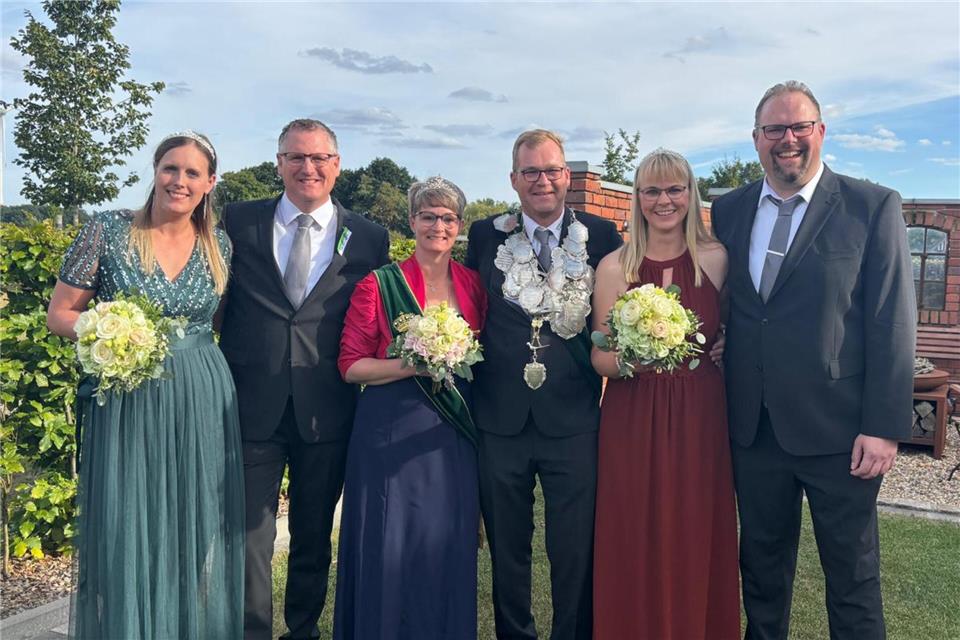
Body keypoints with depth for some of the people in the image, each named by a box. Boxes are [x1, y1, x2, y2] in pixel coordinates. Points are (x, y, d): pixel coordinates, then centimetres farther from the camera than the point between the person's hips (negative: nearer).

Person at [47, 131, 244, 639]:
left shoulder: (219, 246, 5)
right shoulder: (107, 230, -3)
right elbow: (59, 315, 0)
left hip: (202, 406, 2)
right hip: (126, 403, -2)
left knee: (196, 529, 10)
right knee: (126, 528, 4)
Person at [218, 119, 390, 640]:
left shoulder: (369, 238, 2)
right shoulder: (239, 221, 2)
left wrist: (369, 401, -1)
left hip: (327, 414, 1)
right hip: (252, 406, 0)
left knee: (314, 535, 17)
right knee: (249, 534, 6)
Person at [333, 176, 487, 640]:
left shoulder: (473, 285, 8)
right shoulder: (378, 284, -3)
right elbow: (351, 365, -5)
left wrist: (459, 360, -1)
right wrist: (413, 364, -17)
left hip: (453, 432, 3)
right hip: (391, 431, -3)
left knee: (449, 544, 7)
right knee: (389, 544, 1)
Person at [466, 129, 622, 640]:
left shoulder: (601, 235, 2)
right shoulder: (485, 235, 5)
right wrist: (468, 379, -1)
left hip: (574, 419, -1)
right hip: (501, 420, 1)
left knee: (576, 551, 8)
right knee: (506, 549, 16)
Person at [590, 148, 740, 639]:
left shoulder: (716, 259, 2)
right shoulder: (613, 267, 0)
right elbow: (599, 356, 2)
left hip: (700, 419, 1)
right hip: (631, 420, 0)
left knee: (695, 544, 8)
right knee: (634, 548, 6)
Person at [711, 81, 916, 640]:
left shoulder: (873, 207, -4)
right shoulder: (728, 211, 7)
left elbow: (893, 324, -7)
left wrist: (884, 427, -12)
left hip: (837, 429, -3)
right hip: (753, 427, 4)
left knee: (853, 579, 11)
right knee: (762, 570, 19)